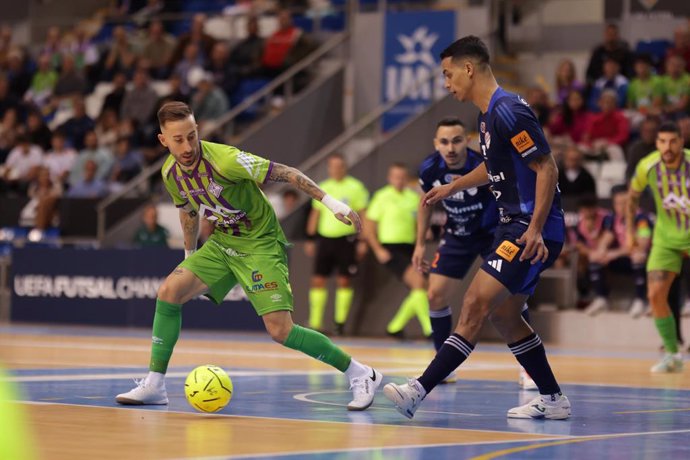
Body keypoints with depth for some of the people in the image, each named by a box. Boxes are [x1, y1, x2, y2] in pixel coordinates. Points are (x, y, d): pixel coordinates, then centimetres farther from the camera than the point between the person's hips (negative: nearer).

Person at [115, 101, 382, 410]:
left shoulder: (224, 160, -27)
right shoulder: (170, 173, -5)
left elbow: (284, 173, -21)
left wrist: (330, 201, -25)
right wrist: (190, 255, 26)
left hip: (260, 243, -7)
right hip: (222, 242, 7)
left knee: (280, 330, -17)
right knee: (169, 292, -9)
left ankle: (360, 375, -3)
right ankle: (154, 385, 1)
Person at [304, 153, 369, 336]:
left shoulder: (355, 187, 0)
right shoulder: (323, 188, 11)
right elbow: (315, 214, 16)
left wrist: (363, 241, -8)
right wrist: (310, 239, 11)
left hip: (347, 239, -4)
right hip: (325, 238, 4)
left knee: (344, 281, -3)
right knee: (318, 280, -1)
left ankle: (340, 322, 6)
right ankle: (314, 323, 2)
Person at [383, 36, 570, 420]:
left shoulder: (508, 111, -17)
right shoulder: (489, 114, 14)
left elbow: (547, 168, -20)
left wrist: (535, 229, -26)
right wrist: (453, 187, 42)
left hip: (532, 232, -11)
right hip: (515, 226, 11)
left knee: (476, 304, -16)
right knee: (504, 315, 15)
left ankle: (419, 390, -22)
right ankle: (553, 400, 23)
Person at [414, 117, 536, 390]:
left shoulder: (483, 166, -30)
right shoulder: (430, 169, -15)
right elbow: (426, 202, 6)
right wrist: (420, 244, 7)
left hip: (493, 233, -4)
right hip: (456, 236, 4)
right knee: (436, 295, -3)